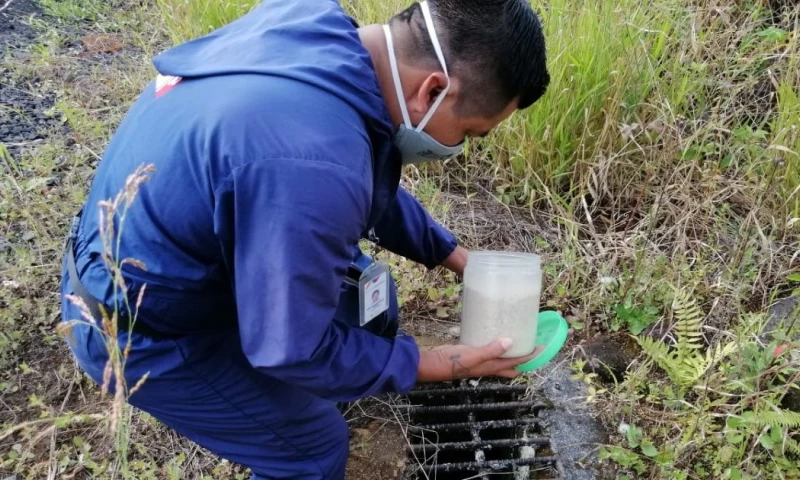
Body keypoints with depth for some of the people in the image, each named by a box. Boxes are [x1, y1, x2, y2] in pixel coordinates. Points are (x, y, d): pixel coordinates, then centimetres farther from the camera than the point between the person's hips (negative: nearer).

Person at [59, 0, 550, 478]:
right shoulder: (311, 165, -40)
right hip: (145, 329, -8)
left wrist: (452, 254, 10)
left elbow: (373, 187, 6)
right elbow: (293, 351, -25)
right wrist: (439, 364, -14)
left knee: (363, 293, 20)